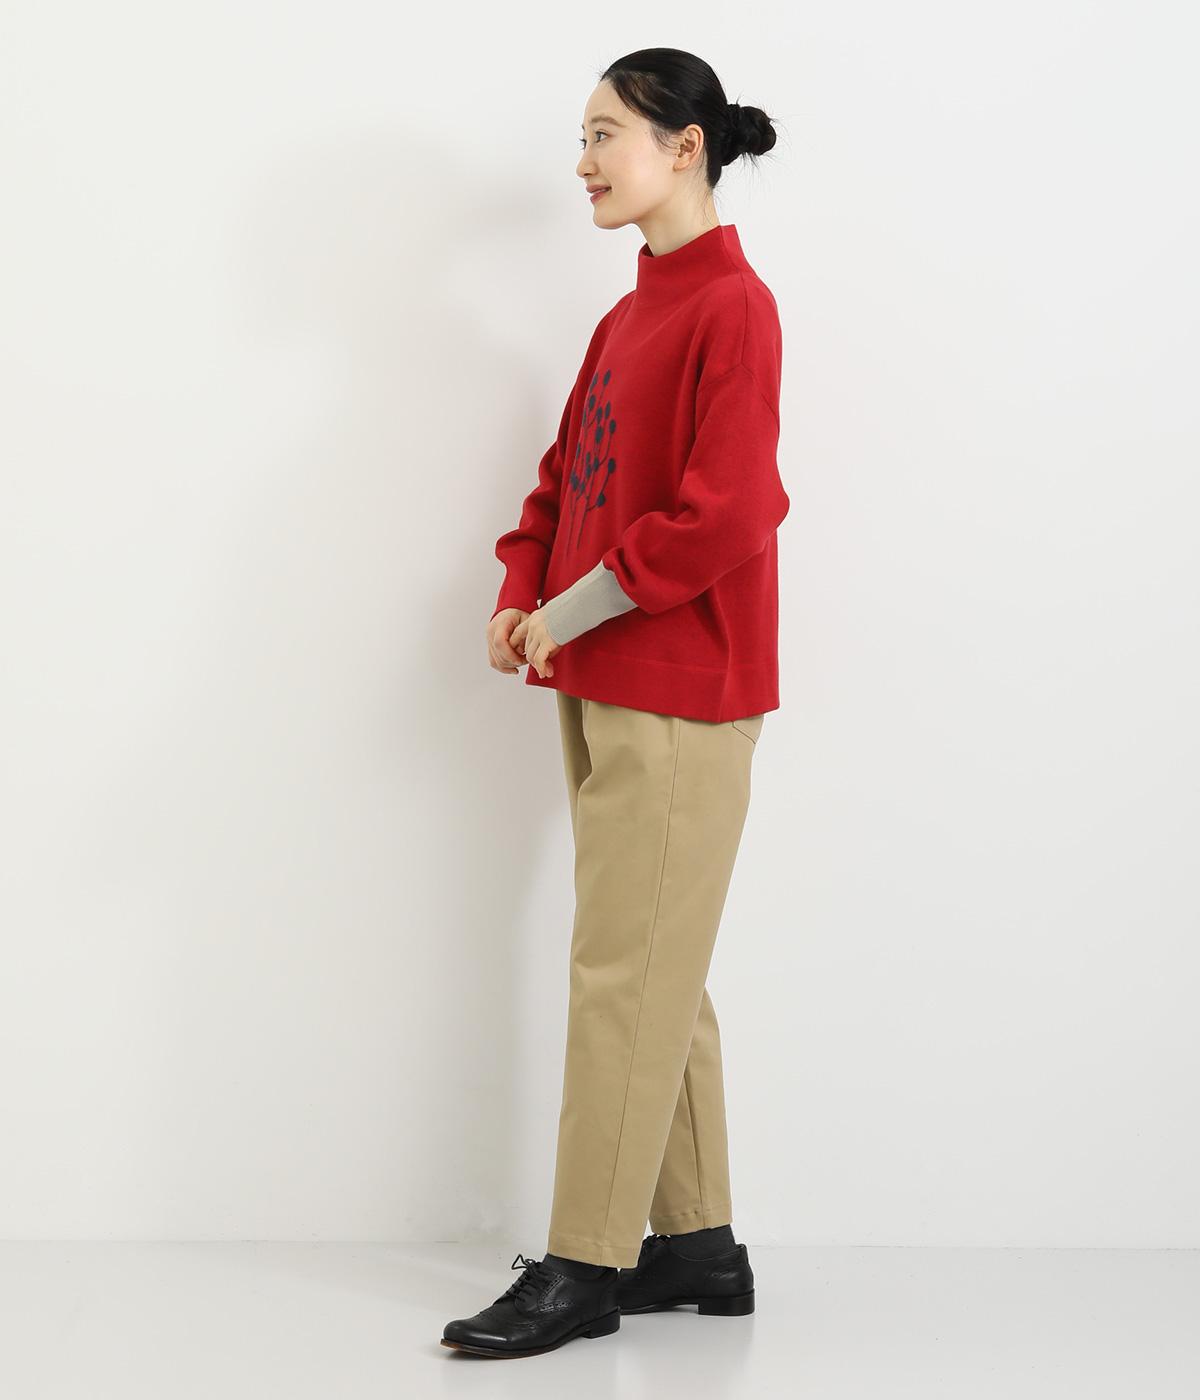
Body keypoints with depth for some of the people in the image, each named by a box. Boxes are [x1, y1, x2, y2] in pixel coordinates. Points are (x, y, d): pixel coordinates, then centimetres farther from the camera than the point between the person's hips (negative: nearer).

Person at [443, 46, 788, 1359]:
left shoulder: (732, 308, -13)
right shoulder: (625, 317, 15)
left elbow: (725, 516, -21)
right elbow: (565, 479, 19)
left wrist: (573, 613, -15)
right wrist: (520, 600, 2)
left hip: (680, 698, -9)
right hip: (600, 689, 9)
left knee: (627, 975, -4)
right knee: (656, 974, 13)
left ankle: (587, 1266, 3)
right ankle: (697, 1242, 22)